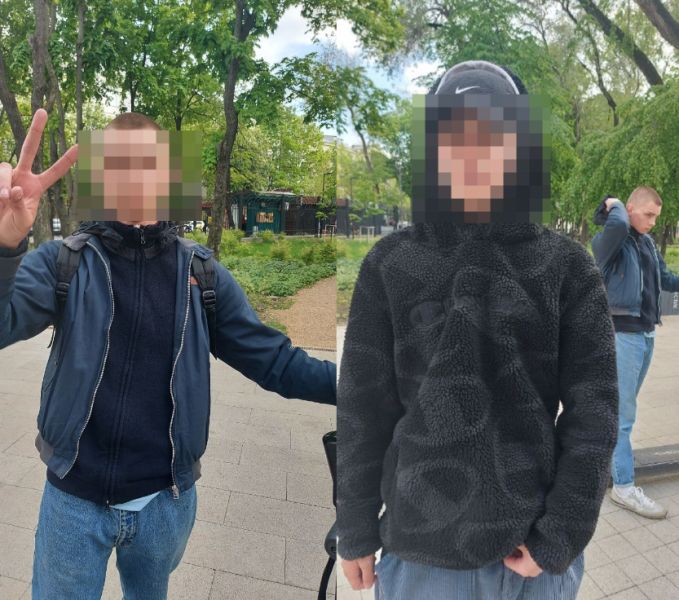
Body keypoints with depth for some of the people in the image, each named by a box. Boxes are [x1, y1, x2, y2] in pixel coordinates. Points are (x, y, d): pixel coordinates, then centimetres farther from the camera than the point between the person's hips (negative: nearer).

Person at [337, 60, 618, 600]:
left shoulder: (568, 268, -4)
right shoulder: (391, 266, -6)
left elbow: (594, 408, -3)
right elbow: (362, 409, -3)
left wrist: (561, 537, -7)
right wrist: (356, 534, 1)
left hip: (537, 555, 1)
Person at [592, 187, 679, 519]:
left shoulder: (648, 242, 14)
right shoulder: (607, 240, -11)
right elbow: (618, 224, -34)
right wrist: (614, 205, -13)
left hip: (646, 333, 8)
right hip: (622, 333, -8)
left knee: (623, 405, 19)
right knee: (622, 411, -4)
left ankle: (611, 452, 36)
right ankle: (623, 486, 3)